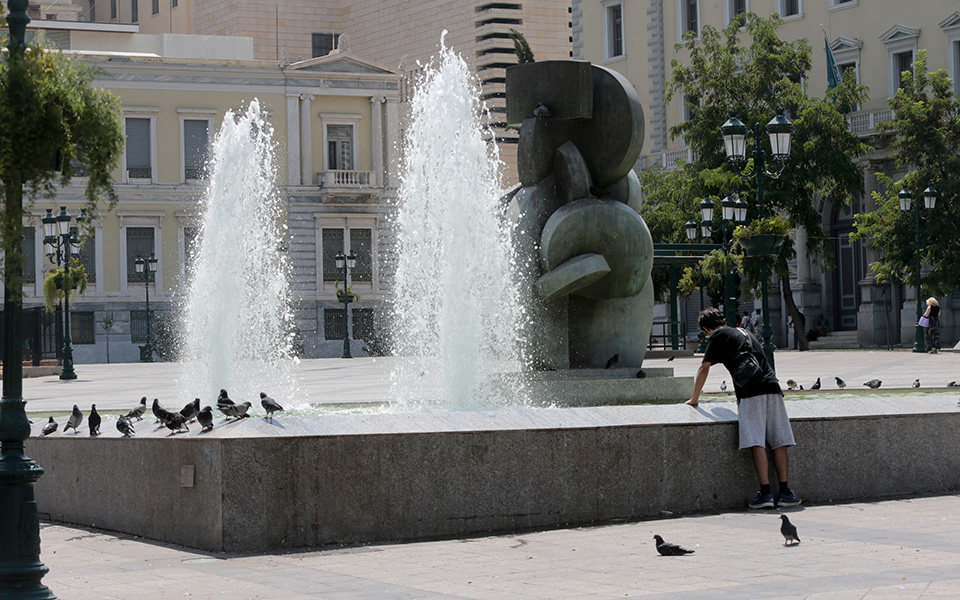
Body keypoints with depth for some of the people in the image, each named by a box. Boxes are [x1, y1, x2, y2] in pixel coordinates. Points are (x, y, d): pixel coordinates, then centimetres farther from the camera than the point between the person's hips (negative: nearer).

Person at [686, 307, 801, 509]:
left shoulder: (717, 337, 11)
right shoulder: (744, 332, 31)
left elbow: (704, 368, 9)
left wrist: (694, 399, 20)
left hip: (750, 391, -6)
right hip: (772, 387, 6)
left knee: (757, 443, -12)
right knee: (779, 441, 3)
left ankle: (765, 492, -19)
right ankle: (784, 492, 0)